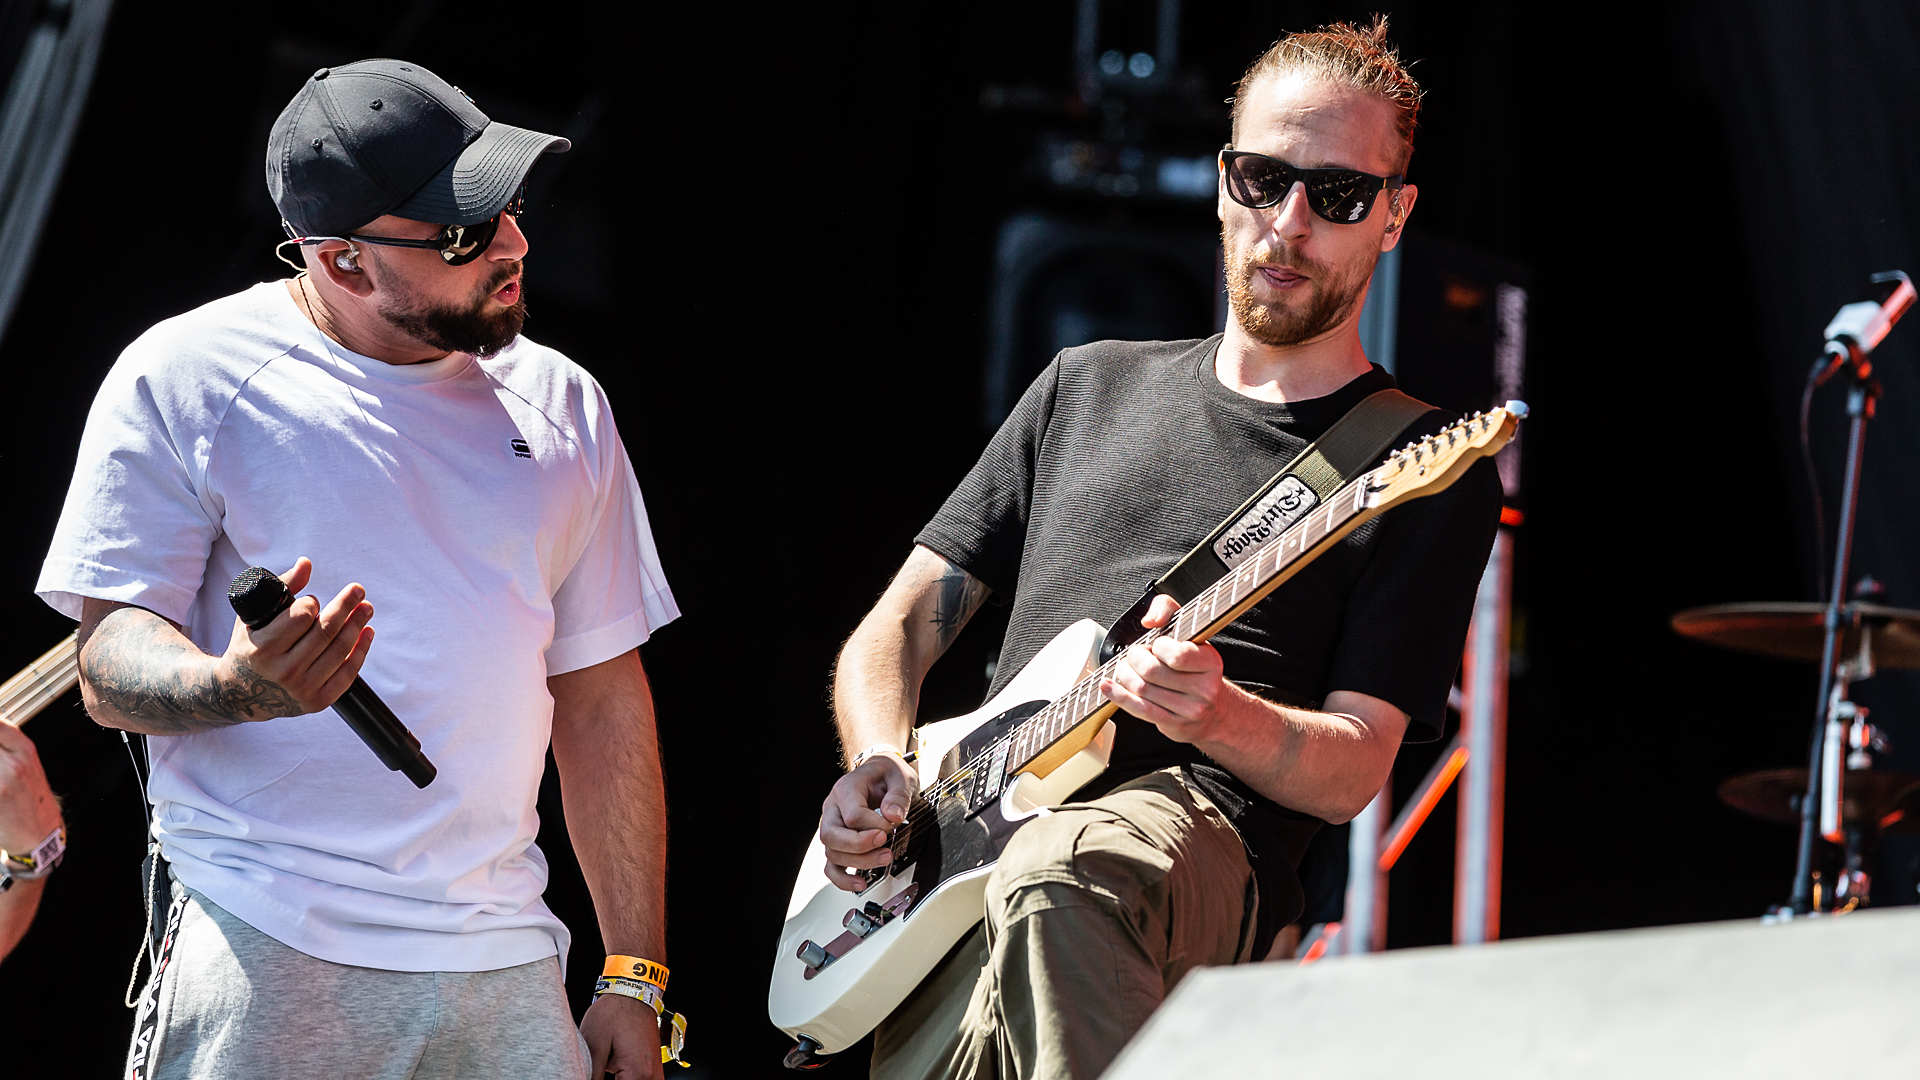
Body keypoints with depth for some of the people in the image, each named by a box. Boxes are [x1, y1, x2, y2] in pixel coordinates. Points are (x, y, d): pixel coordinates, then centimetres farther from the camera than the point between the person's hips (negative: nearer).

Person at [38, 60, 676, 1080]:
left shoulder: (561, 404, 13)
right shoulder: (183, 376, -2)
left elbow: (602, 698, 15)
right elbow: (112, 669, -5)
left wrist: (636, 978, 12)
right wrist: (242, 686, -28)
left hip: (502, 962, 4)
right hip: (263, 949, -4)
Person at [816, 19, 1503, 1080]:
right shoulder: (1087, 386, 23)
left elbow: (1352, 771, 0)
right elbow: (900, 623, 23)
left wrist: (1220, 718, -21)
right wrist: (877, 767, 2)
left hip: (1197, 842, -5)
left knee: (1054, 882, -38)